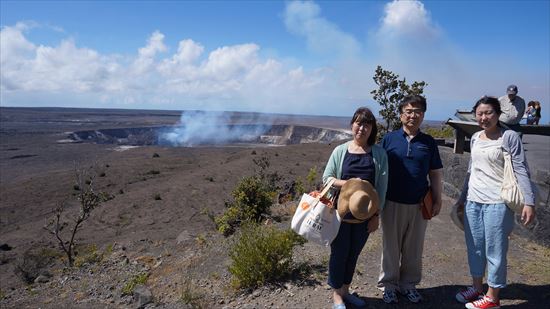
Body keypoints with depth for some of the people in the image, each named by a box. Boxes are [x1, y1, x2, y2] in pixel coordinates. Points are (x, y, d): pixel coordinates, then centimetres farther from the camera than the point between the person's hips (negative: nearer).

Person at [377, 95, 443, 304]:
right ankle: (388, 284, 26)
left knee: (414, 248, 14)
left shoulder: (428, 142, 4)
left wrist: (438, 200, 5)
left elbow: (436, 173, 9)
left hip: (419, 205, 2)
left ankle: (409, 284, 31)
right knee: (391, 247, 10)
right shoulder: (389, 139, -3)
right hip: (392, 203, -2)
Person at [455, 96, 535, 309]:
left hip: (497, 203, -6)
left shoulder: (509, 137, -8)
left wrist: (528, 202, -19)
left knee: (494, 251, 3)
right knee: (475, 248, 15)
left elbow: (520, 171, -11)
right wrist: (463, 197, 20)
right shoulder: (475, 138, 8)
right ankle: (477, 288, 31)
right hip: (473, 202, 6)